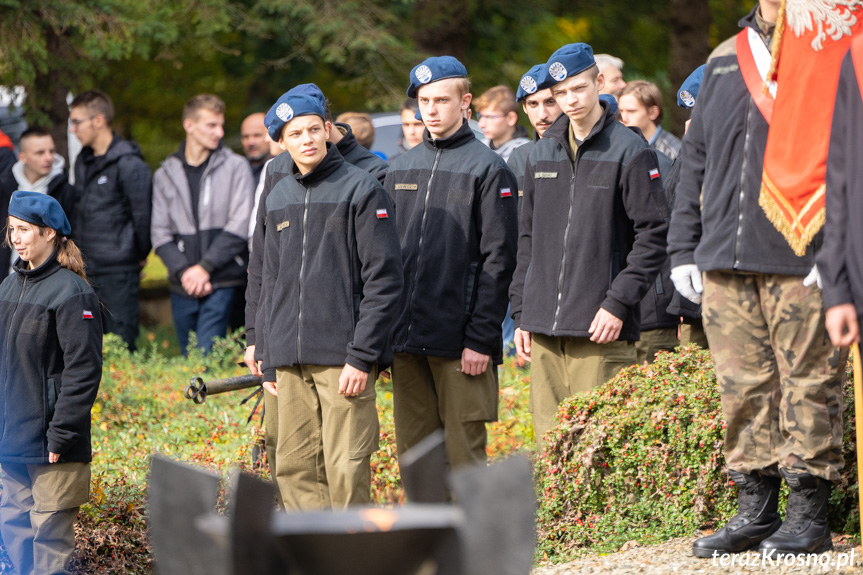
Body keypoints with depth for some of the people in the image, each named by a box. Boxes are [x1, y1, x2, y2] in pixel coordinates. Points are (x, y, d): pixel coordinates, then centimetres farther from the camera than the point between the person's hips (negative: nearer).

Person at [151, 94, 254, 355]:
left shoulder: (235, 167, 3)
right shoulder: (165, 174, 10)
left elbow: (239, 227, -4)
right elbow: (160, 235, 6)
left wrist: (205, 267, -11)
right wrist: (183, 271, -10)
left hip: (221, 284, -3)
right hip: (182, 286, 3)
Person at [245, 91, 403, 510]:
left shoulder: (361, 190, -3)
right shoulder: (276, 194, 14)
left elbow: (384, 281, -7)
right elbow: (260, 276, 23)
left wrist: (362, 356, -13)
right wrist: (257, 338, 15)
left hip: (343, 358, -5)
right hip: (288, 361, 5)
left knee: (346, 469, -8)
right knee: (295, 467, 5)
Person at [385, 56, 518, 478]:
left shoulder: (488, 169, -3)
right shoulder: (401, 169, 15)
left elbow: (498, 260, -7)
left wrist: (481, 338, -14)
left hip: (458, 343, -5)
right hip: (406, 340, 5)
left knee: (463, 456, -4)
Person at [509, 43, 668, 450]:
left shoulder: (628, 151, -3)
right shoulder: (541, 154, 16)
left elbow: (653, 234, -6)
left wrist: (618, 303, -13)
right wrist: (521, 310, 14)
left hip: (599, 329, -5)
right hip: (543, 329, 6)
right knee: (549, 443, 5)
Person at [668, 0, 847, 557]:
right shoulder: (723, 65, 17)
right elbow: (695, 165, 21)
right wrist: (684, 249, 14)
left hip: (802, 265, -5)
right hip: (725, 262, 5)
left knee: (809, 385, -2)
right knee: (744, 387, 7)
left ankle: (809, 516, 5)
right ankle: (756, 509, 15)